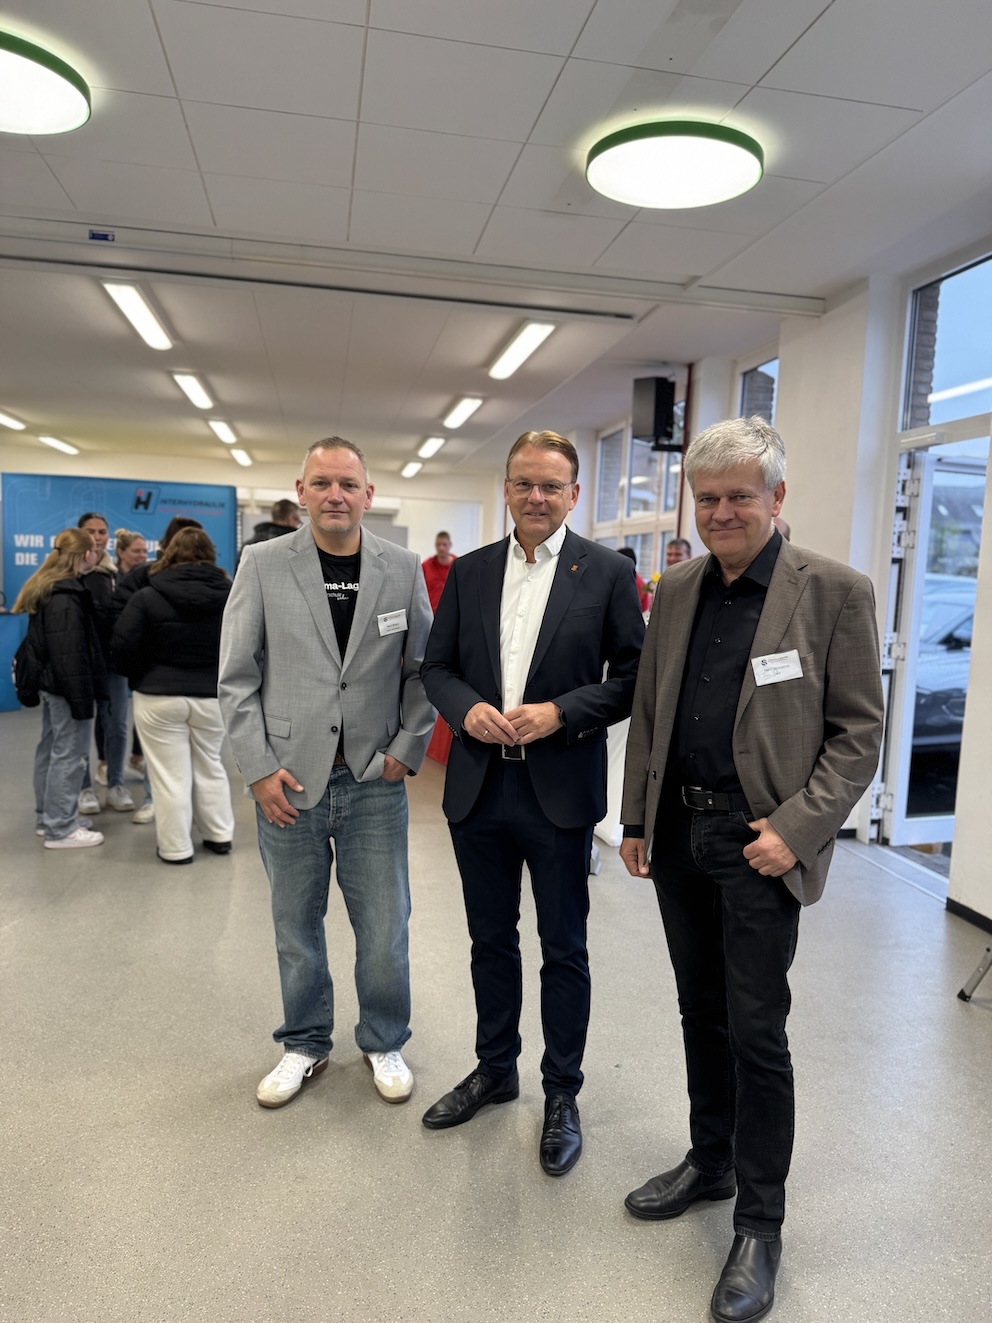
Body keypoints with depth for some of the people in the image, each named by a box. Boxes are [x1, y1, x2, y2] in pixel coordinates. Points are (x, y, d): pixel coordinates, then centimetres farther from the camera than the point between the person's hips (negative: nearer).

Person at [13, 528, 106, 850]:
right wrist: (82, 697, -22)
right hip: (67, 686, -10)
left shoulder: (46, 590, 13)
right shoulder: (66, 596, -19)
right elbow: (70, 653, -23)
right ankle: (60, 829, 1)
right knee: (69, 753, -4)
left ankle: (48, 817, 27)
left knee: (51, 749, 16)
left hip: (51, 682, 10)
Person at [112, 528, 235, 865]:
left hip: (159, 697, -3)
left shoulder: (148, 596, -9)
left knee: (170, 775, 5)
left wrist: (139, 677, 9)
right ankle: (220, 835, 25)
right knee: (210, 766, 19)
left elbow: (123, 646, -9)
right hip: (213, 696, 3)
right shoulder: (230, 594, 0)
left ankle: (176, 847, 14)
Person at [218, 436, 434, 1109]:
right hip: (288, 780, 0)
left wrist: (407, 749, -2)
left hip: (374, 781, 0)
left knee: (385, 928, 9)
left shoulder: (404, 568, 0)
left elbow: (422, 669, 6)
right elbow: (238, 677, -1)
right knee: (297, 927, 15)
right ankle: (305, 1044, 37)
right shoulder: (263, 563, -2)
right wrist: (260, 767, -6)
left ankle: (384, 1043, 34)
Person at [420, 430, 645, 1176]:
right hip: (478, 787, 4)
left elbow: (634, 675, -6)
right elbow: (436, 666, 8)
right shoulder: (469, 571, 6)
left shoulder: (606, 572, -4)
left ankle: (563, 1094, 31)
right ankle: (495, 1069, 40)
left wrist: (562, 712, -19)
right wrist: (466, 708, -12)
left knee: (563, 950, 11)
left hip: (560, 791, -3)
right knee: (491, 940, 19)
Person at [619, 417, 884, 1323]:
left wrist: (795, 827, -15)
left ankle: (760, 1223, 24)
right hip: (679, 833, 5)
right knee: (702, 1012, 18)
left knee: (756, 1029, 3)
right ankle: (710, 1162, 39)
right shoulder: (677, 590, 7)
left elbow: (859, 732, -7)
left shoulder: (834, 592, -8)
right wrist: (636, 819, 10)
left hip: (760, 843, -5)